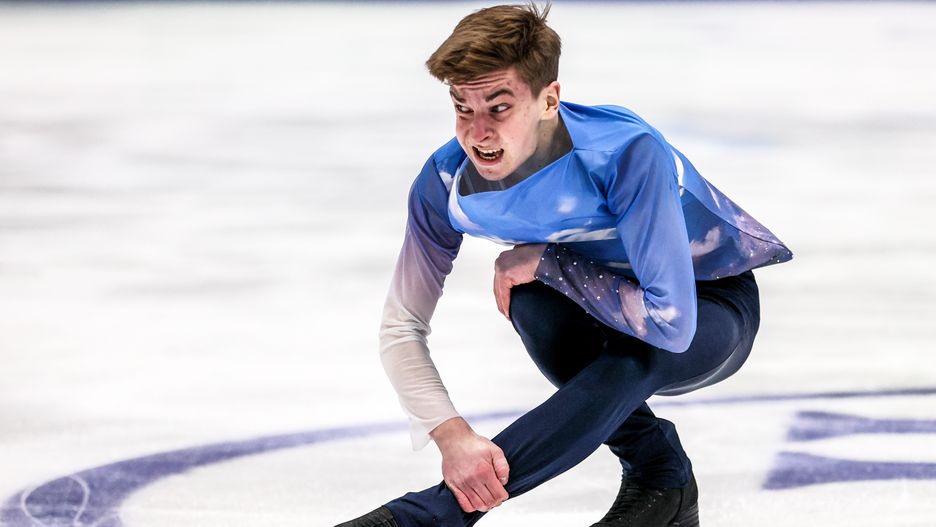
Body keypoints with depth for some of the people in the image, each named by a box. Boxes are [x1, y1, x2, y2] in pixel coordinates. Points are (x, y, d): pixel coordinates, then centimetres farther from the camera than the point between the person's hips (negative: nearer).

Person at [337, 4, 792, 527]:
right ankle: (657, 475, -10)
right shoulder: (445, 184, -22)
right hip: (604, 301, 4)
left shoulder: (627, 154, -37)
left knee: (632, 356, -38)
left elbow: (671, 322, -40)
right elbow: (402, 328, -17)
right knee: (531, 301, -31)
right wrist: (452, 435, -33)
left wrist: (547, 263, -31)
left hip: (710, 309, -4)